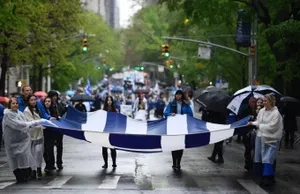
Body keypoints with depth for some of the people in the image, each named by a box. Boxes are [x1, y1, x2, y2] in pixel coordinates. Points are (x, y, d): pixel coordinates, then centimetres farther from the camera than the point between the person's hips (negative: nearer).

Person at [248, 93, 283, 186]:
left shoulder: (276, 113, -12)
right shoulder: (262, 111, 7)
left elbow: (272, 127, -18)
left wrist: (260, 126, -11)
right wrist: (253, 123, -1)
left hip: (270, 139, -7)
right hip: (260, 136, 7)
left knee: (268, 158, -10)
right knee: (259, 157, 9)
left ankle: (268, 177, -6)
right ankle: (263, 176, 19)